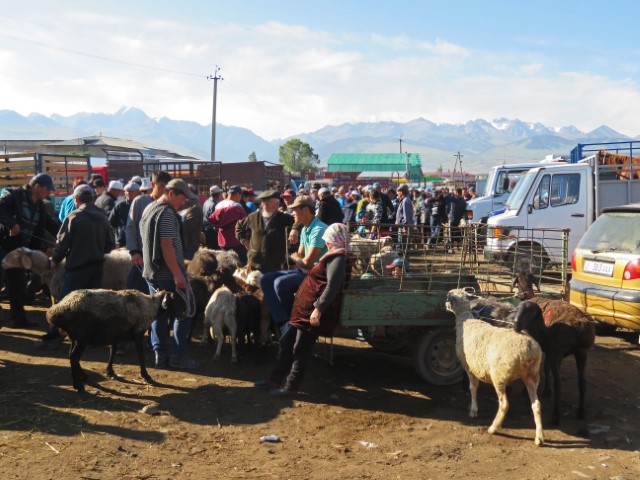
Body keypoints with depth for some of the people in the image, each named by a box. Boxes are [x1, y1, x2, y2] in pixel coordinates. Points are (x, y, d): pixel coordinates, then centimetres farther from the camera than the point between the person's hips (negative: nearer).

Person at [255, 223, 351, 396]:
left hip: (312, 312, -10)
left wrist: (319, 308, -27)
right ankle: (275, 379, 21)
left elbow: (332, 287, -25)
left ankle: (291, 386, 9)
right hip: (305, 309, 11)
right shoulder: (334, 256, 17)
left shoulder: (338, 258, -15)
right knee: (287, 342, 13)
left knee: (301, 349, -2)